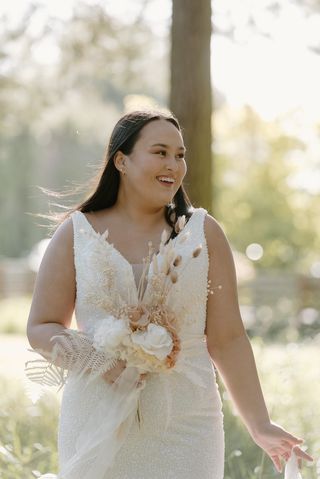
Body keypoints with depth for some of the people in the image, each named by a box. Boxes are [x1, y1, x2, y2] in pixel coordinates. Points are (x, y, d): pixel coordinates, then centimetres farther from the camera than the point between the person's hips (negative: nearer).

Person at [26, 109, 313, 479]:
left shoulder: (204, 233, 4)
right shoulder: (75, 234, 3)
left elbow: (227, 340, 2)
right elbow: (41, 329, 4)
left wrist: (260, 426, -3)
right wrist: (96, 359, -15)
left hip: (186, 426, 0)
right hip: (99, 423, 0)